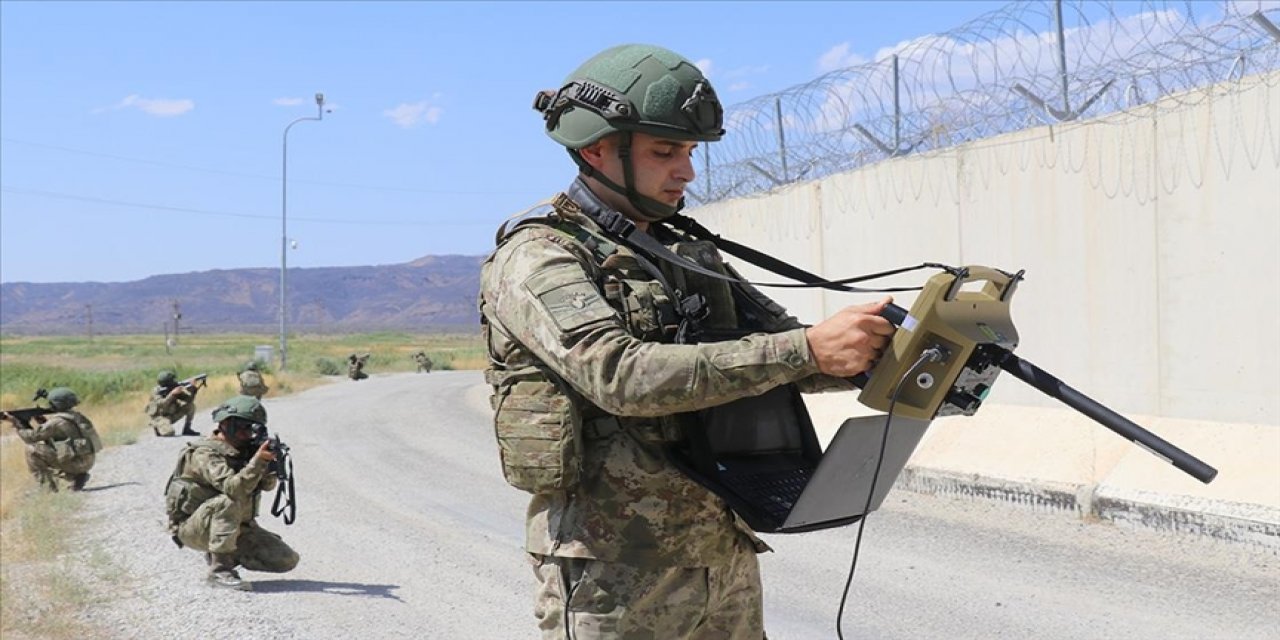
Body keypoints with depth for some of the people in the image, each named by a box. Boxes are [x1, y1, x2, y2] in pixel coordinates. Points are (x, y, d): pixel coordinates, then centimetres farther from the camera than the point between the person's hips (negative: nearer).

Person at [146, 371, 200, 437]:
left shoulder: (175, 388, -6)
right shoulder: (156, 392, -20)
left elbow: (189, 400, -12)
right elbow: (162, 405, -37)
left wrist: (192, 388, -27)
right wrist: (172, 394, -41)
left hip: (172, 415, 6)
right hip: (160, 417, -6)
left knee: (190, 405, -8)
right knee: (169, 432, -32)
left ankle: (187, 429, 1)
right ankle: (156, 426, 3)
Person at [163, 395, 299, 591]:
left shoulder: (243, 451, 5)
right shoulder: (206, 453, -19)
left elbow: (267, 485, -1)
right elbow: (233, 489, -33)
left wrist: (269, 464, -20)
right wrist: (258, 461, -44)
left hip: (237, 526, 7)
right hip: (193, 529, -7)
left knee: (287, 560, -5)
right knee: (229, 502, -38)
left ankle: (230, 555, 12)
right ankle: (220, 569, -27)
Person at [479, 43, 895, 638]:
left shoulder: (688, 253, 12)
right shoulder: (539, 259, -11)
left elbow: (774, 344, 7)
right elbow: (623, 375, -26)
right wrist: (807, 349, -30)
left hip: (726, 558, 7)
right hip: (612, 574, -7)